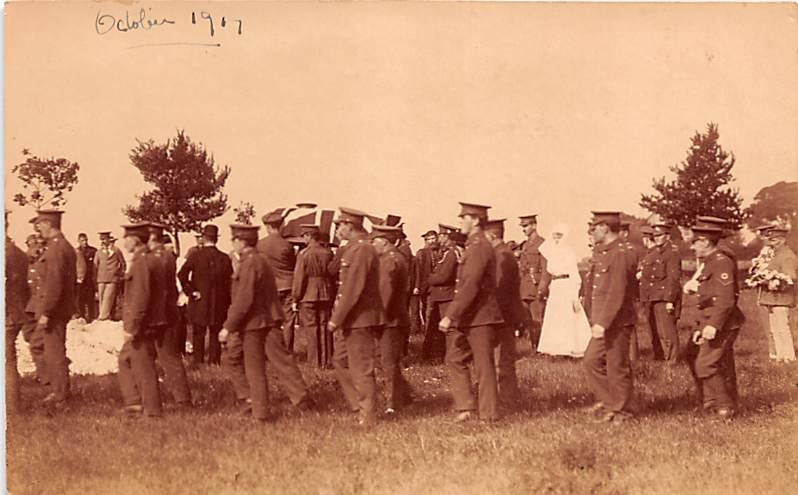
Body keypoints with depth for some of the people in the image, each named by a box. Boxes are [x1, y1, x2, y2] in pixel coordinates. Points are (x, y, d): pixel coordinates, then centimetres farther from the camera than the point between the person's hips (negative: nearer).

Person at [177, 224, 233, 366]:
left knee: (198, 334, 8)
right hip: (218, 304, 2)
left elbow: (182, 275, -16)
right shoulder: (225, 258, -2)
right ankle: (214, 360, 10)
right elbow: (229, 282, -1)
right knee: (215, 334, 11)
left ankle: (198, 361, 7)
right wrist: (227, 303, 6)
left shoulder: (196, 256, -8)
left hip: (199, 303, -2)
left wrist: (190, 291, -7)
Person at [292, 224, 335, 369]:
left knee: (311, 329, 4)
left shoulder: (304, 254, -13)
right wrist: (332, 297, 15)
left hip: (308, 296, -4)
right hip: (326, 295, 4)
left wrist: (295, 297, 1)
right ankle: (327, 361, 13)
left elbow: (299, 278, -10)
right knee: (325, 328, 10)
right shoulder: (328, 253, 0)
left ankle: (315, 361, 6)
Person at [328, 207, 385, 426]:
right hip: (352, 320, 10)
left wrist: (336, 319, -19)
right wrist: (338, 318, 15)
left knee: (361, 369, -2)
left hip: (360, 320, -10)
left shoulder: (361, 250, -18)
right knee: (341, 361, 17)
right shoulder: (353, 248, 14)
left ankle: (368, 418, 7)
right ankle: (360, 406, 23)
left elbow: (353, 290, -23)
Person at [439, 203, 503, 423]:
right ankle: (465, 407, 15)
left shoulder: (480, 247, -17)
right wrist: (454, 316, 17)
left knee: (484, 365, -2)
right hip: (470, 317, 10)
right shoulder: (474, 246, 15)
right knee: (455, 358, 11)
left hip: (480, 317, -10)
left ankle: (489, 414, 6)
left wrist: (450, 315, -25)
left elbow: (470, 287, -24)